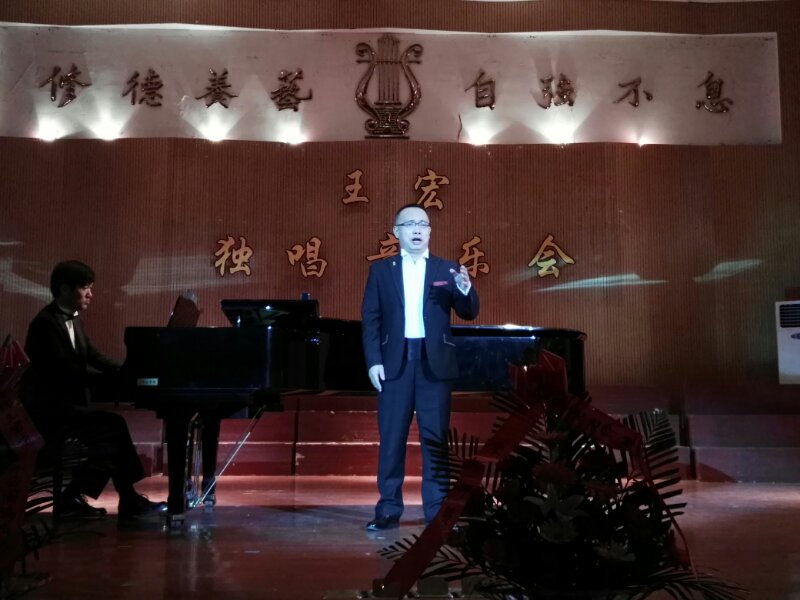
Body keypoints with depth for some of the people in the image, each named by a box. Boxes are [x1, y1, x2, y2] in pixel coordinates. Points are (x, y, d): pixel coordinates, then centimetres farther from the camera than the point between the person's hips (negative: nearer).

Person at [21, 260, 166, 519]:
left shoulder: (71, 320, 14)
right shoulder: (46, 322, -16)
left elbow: (94, 357, 11)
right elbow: (65, 371, -23)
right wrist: (114, 380, -23)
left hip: (64, 403, 9)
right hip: (48, 408, -9)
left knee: (113, 428, -5)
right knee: (113, 428, -18)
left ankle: (129, 498, 0)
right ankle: (72, 499, -11)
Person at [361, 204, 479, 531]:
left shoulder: (447, 269, 8)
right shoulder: (380, 269, 7)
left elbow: (469, 313, 2)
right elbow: (370, 318, 3)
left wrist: (465, 288, -19)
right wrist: (373, 361, -7)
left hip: (435, 363, 0)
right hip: (394, 362, 0)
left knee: (436, 438, 4)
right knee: (391, 438, 4)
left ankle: (437, 510, 12)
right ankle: (388, 510, 13)